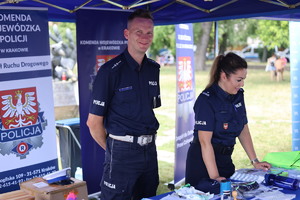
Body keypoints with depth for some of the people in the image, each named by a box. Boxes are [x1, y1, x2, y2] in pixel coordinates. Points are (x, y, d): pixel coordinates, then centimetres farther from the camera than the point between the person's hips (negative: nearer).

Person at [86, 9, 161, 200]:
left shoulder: (153, 69, 7)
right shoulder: (110, 70, -13)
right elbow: (94, 122, -10)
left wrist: (149, 142, 11)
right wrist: (113, 149, 0)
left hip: (149, 149, 6)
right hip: (122, 151, -6)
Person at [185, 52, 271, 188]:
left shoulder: (238, 95, 4)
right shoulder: (207, 100, -19)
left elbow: (243, 130, 11)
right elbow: (205, 141, -23)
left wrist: (255, 161, 8)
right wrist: (214, 177, -26)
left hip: (225, 159, 7)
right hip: (203, 162, -7)